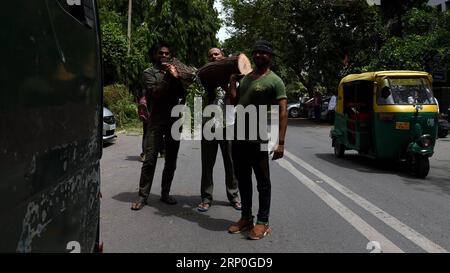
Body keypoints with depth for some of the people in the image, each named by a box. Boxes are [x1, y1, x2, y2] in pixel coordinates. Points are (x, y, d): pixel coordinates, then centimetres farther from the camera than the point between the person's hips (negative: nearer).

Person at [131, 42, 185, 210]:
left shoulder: (174, 71, 16)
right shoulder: (149, 73, 5)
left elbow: (181, 94, 3)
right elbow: (155, 93, -11)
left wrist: (176, 77, -11)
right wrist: (168, 77, -14)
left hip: (174, 120, 4)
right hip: (156, 121, -4)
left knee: (171, 161, 6)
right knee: (150, 160, -9)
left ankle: (165, 193, 15)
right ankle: (143, 196, -3)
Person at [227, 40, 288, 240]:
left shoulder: (274, 81, -7)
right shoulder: (245, 78, 15)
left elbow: (283, 112, -13)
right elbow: (234, 102, 13)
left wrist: (280, 142, -20)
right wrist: (232, 79, 8)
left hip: (258, 140, -7)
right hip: (238, 137, 7)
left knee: (262, 182, 4)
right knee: (242, 179, 15)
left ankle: (263, 222, 13)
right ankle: (246, 217, 27)